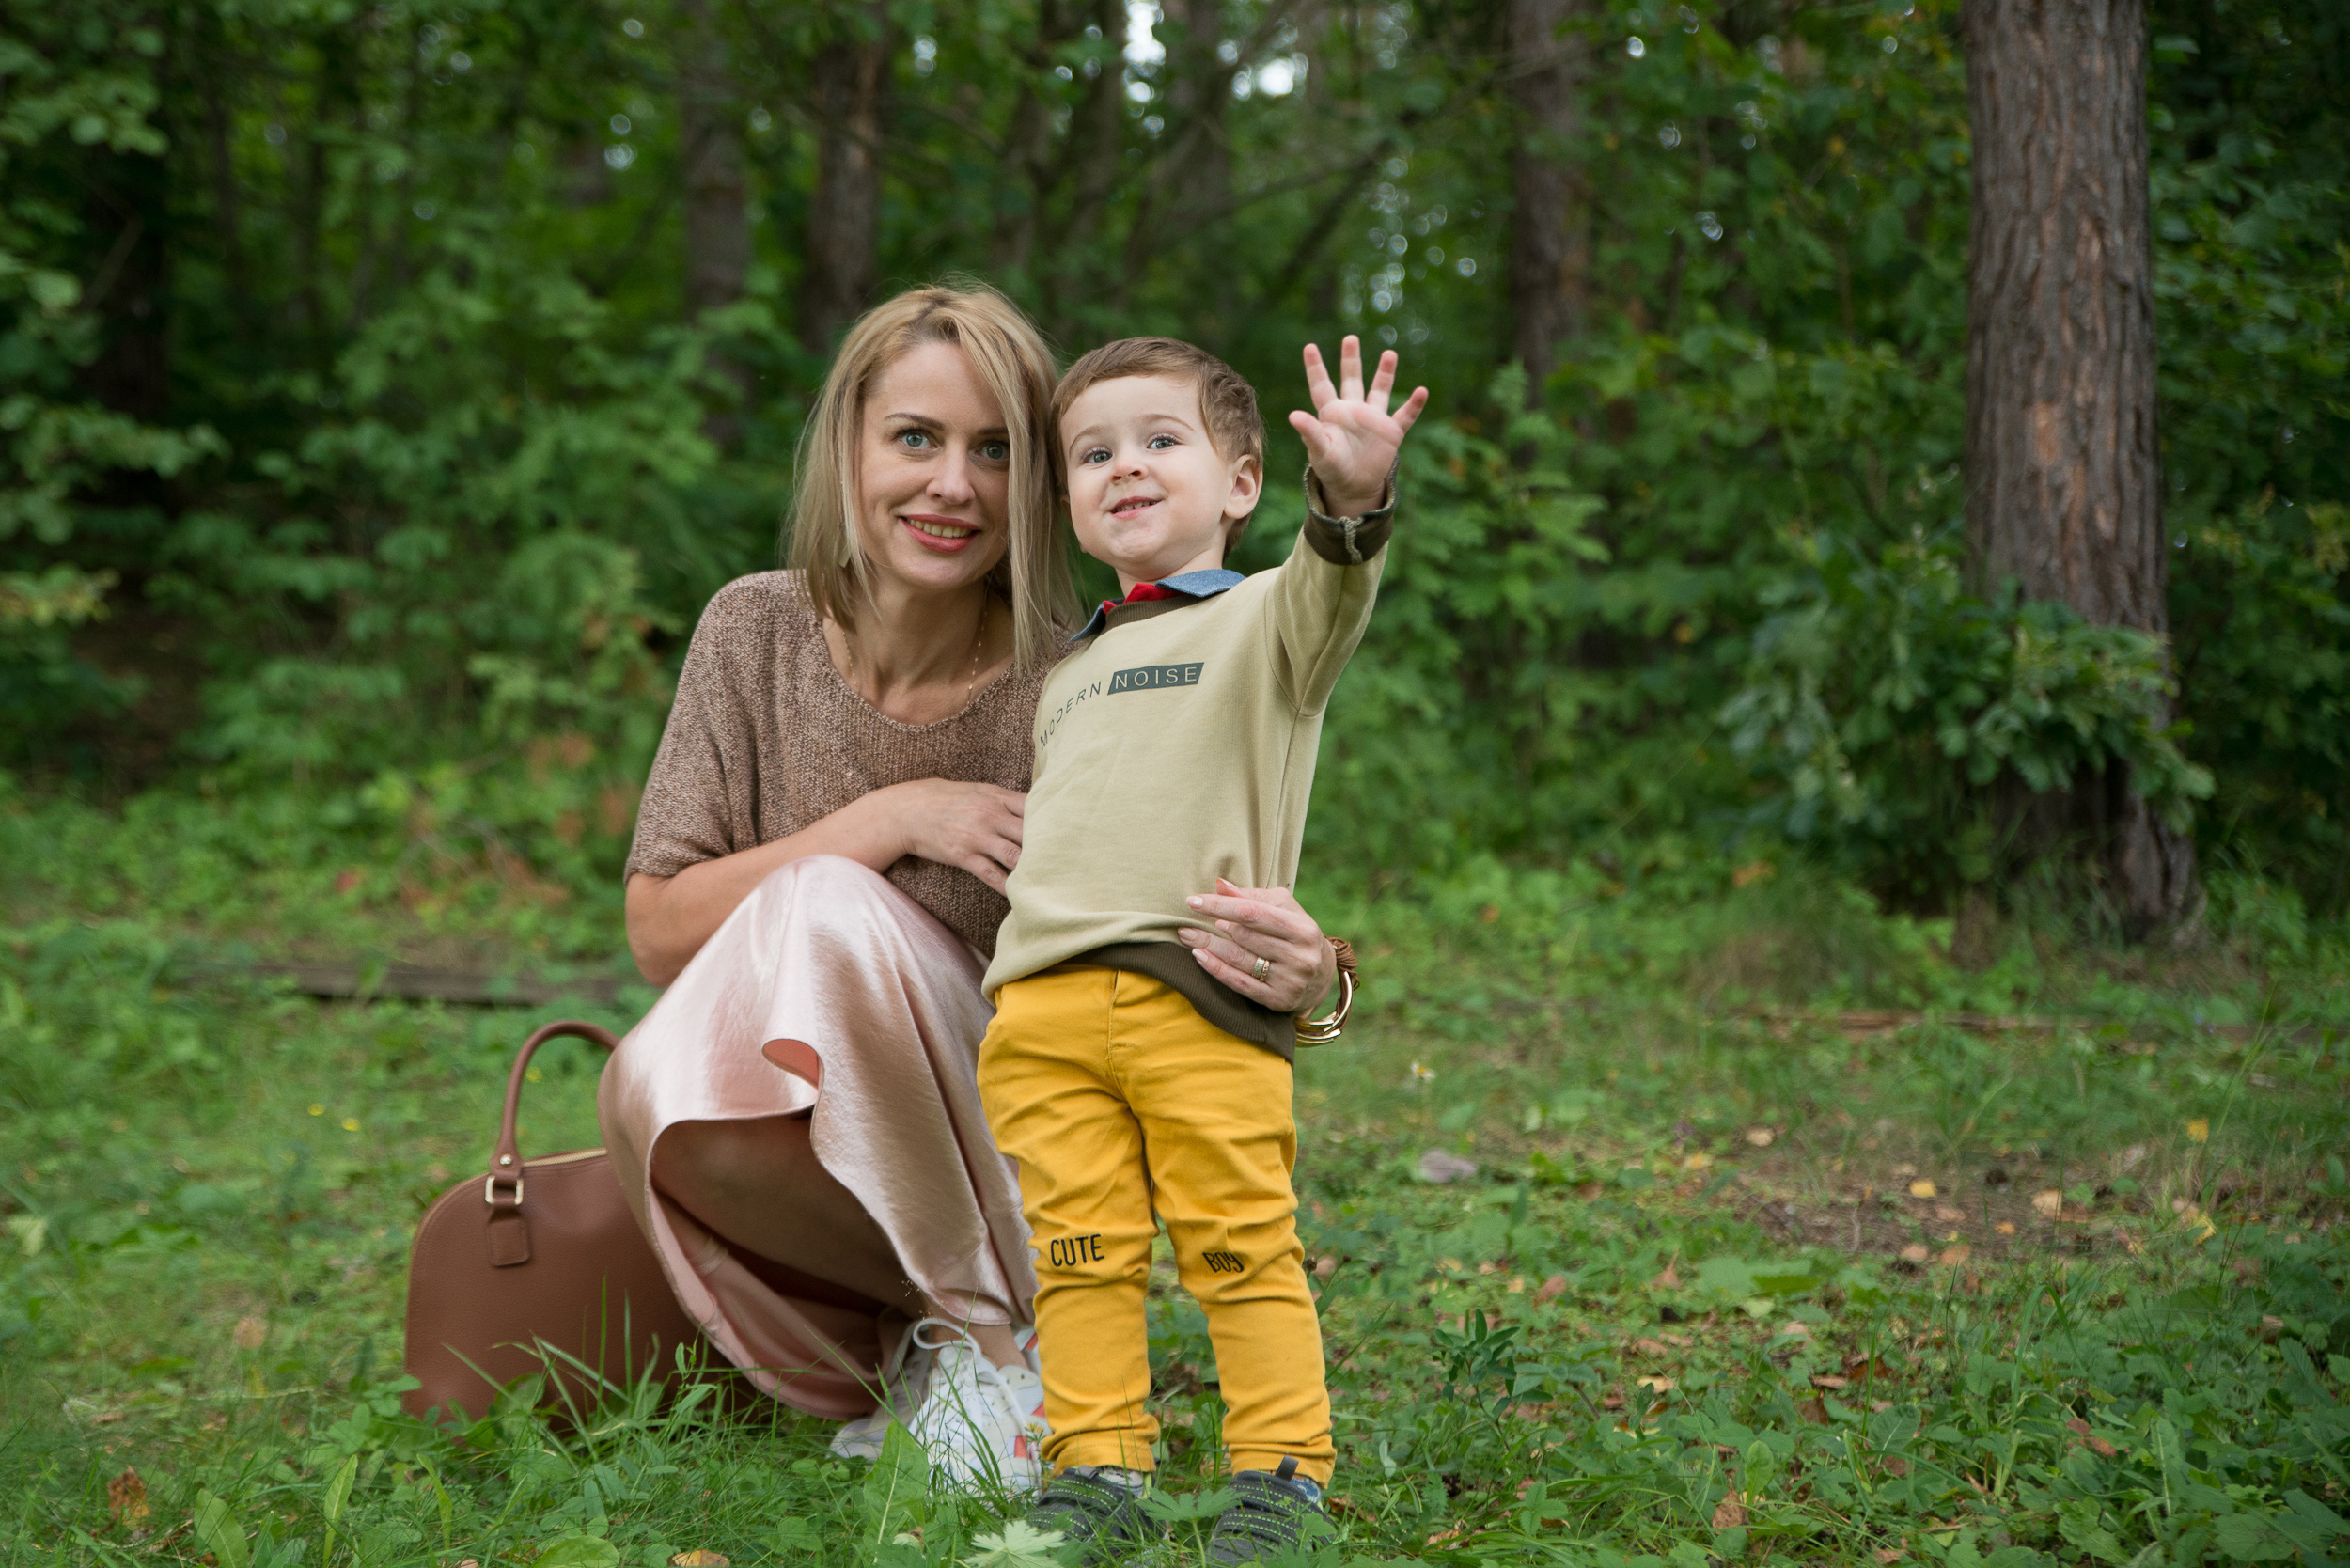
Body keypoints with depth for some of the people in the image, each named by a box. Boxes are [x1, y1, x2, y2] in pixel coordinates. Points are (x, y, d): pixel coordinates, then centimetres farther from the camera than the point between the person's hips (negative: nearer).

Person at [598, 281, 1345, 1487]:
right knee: (655, 1092, -33)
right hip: (801, 1170, 2)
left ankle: (976, 1329, -13)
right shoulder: (759, 632, -3)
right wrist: (892, 818, -18)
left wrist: (1305, 979, -37)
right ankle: (923, 1341, -7)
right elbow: (658, 931, -6)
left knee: (825, 912, -28)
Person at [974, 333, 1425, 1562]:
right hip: (1042, 1006, 5)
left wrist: (1351, 500, -37)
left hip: (1200, 1004, -5)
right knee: (1078, 1258, 5)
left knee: (1241, 1247, -4)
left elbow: (1327, 601, -19)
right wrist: (1001, 840, 20)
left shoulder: (1260, 620, 6)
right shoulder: (1066, 674, 26)